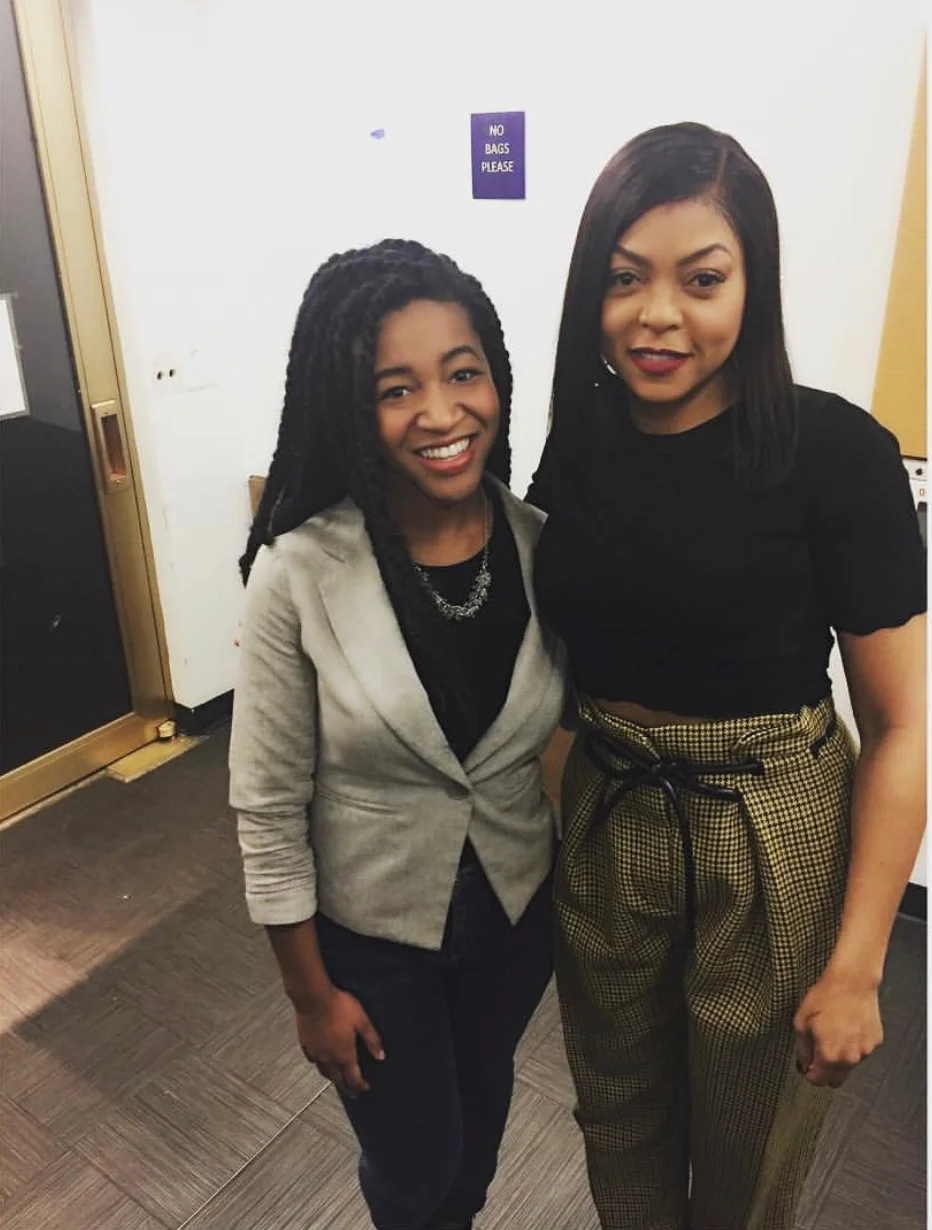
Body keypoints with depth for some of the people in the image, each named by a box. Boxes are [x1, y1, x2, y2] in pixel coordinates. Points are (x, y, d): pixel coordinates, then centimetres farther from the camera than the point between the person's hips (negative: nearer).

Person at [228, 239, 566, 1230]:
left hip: (520, 908, 4)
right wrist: (310, 992, -8)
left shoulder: (545, 546, -14)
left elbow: (572, 731, 0)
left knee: (483, 1094, 30)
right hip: (370, 930, -3)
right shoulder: (299, 575, -25)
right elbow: (268, 805, -16)